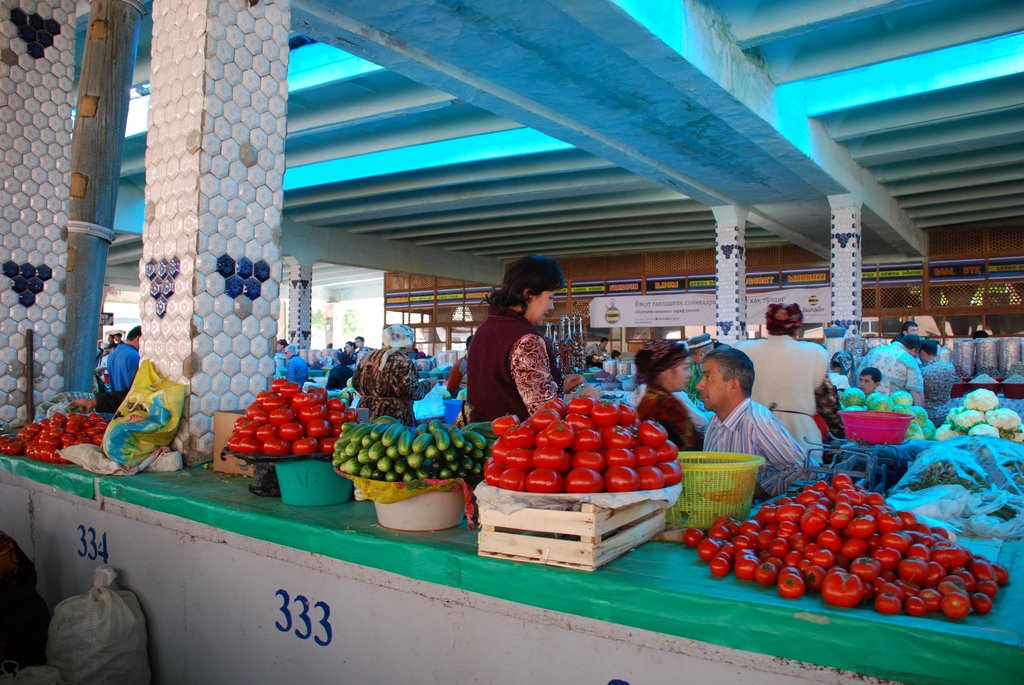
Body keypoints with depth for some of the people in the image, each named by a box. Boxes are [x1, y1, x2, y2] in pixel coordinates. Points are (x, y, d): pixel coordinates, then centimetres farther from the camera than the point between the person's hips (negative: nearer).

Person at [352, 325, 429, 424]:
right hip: (394, 418, -6)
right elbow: (412, 391, -17)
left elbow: (356, 384, 15)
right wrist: (425, 385, 1)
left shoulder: (368, 357, 8)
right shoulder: (403, 362, -12)